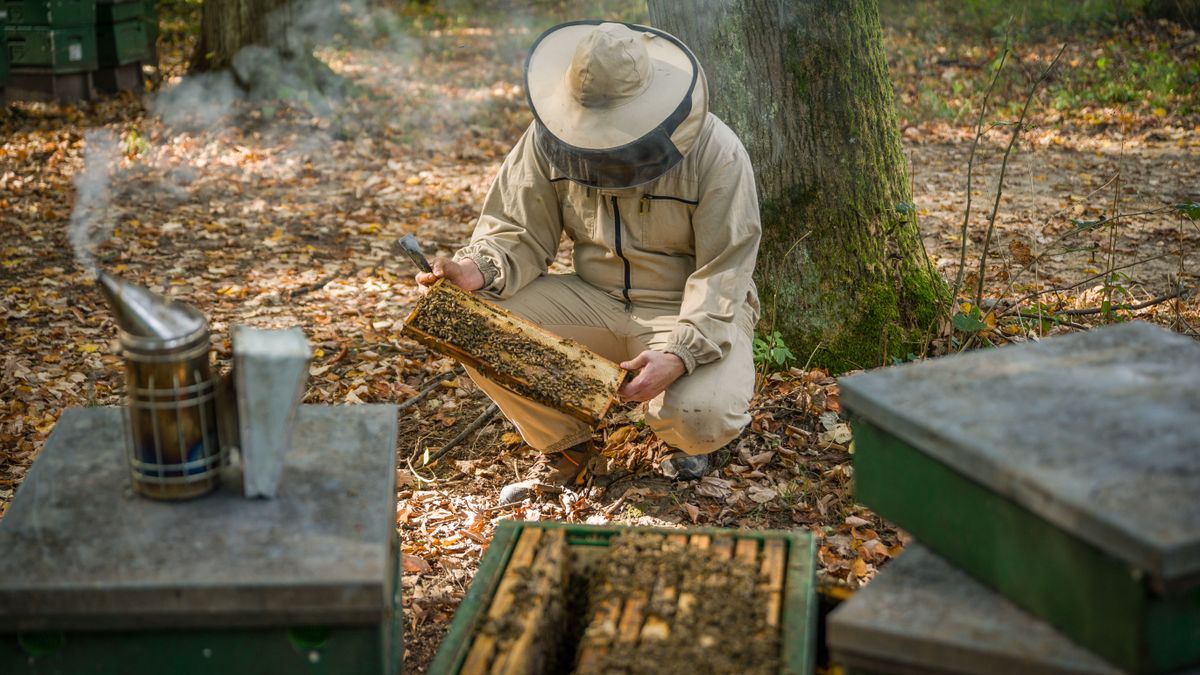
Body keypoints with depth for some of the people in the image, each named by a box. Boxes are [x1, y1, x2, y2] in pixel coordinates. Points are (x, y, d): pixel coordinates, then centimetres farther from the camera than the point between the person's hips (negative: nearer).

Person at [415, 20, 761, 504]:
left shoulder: (717, 155, -19)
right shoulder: (552, 137, -10)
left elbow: (722, 276, -19)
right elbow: (519, 231, -3)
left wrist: (680, 354, -35)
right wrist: (480, 271, -26)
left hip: (695, 312, -3)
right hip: (596, 301, 3)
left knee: (700, 417, -33)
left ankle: (689, 435, 11)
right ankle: (563, 446, 5)